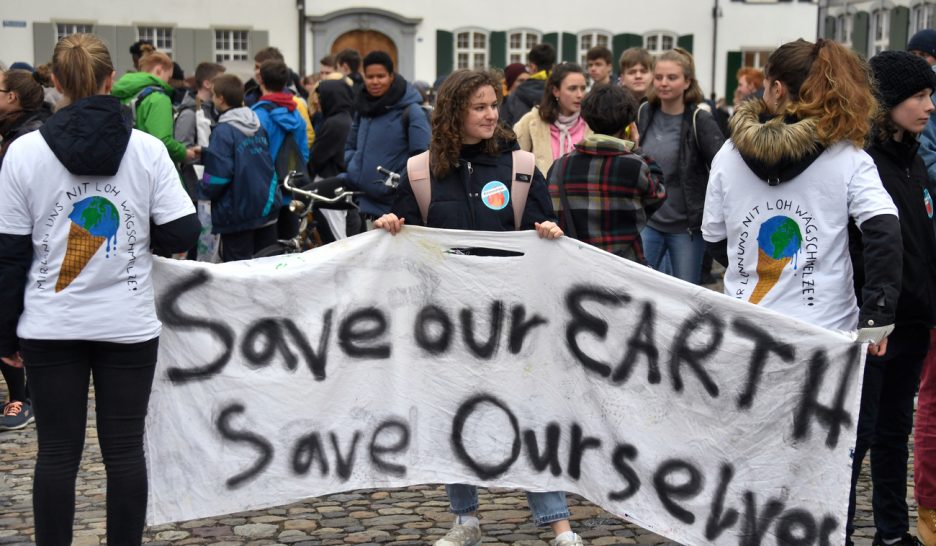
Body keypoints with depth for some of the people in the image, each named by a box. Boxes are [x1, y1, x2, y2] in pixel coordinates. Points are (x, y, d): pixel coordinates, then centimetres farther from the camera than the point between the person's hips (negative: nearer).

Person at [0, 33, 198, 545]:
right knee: (125, 449, 7)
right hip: (129, 324, 0)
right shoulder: (147, 148, -5)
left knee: (57, 451, 7)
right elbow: (182, 234, -7)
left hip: (51, 326, 0)